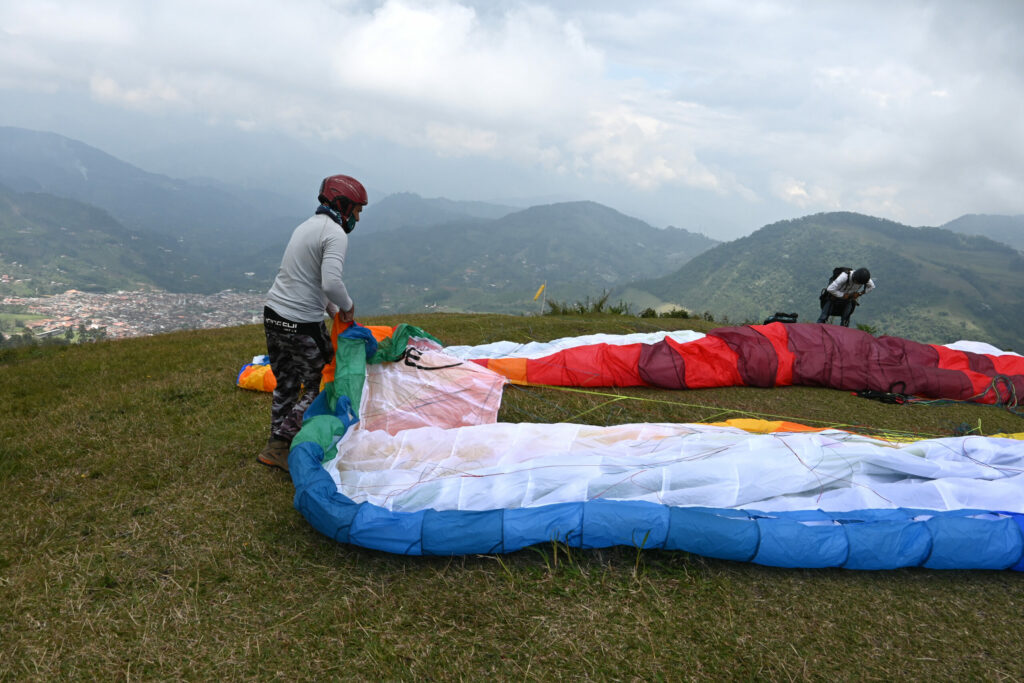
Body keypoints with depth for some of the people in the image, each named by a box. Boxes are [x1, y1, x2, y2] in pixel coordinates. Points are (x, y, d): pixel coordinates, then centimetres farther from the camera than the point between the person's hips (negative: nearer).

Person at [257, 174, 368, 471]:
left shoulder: (307, 226, 17)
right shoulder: (336, 234, -13)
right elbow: (331, 283, -26)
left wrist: (335, 311, 17)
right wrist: (347, 306, -8)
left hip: (273, 315, 9)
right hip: (302, 325, -9)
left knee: (286, 385, 19)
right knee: (319, 385, 6)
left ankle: (275, 445, 28)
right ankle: (280, 444, 4)